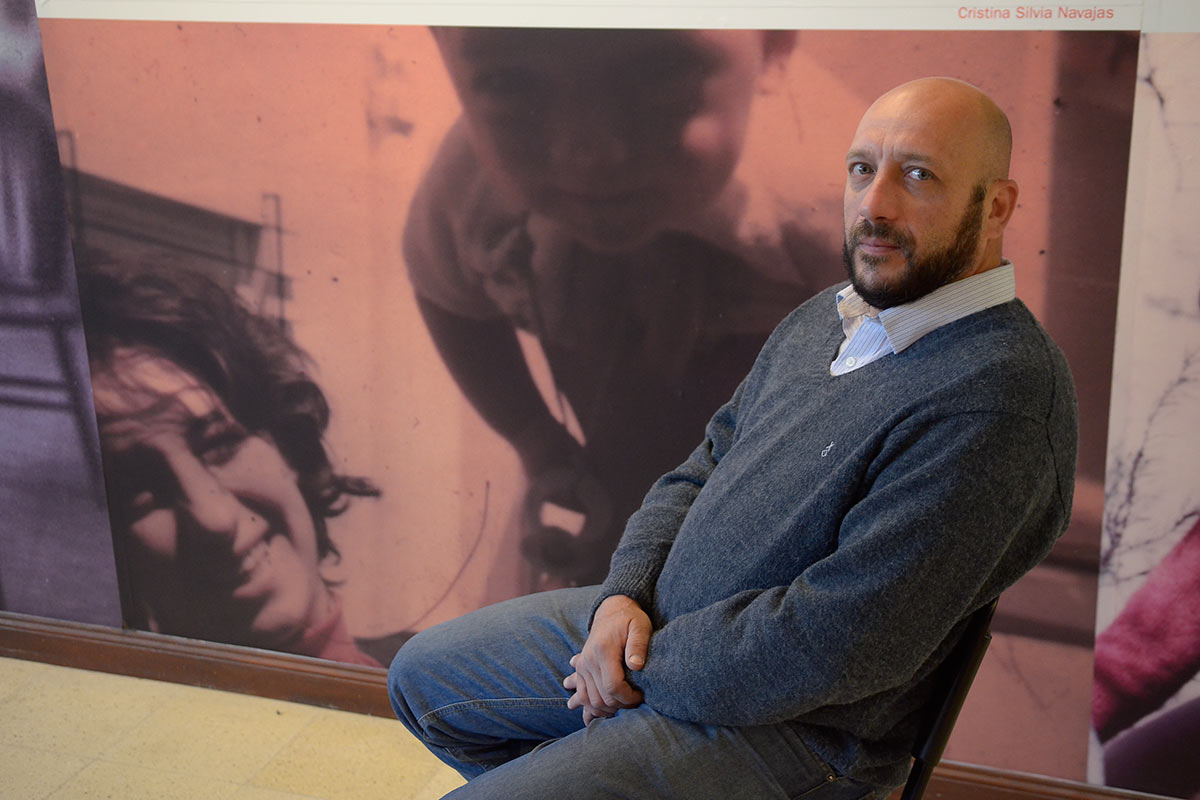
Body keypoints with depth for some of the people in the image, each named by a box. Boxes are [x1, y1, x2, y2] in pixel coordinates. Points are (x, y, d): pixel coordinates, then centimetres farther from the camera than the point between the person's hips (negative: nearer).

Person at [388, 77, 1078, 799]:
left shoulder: (1000, 394, -24)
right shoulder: (824, 319, 6)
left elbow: (835, 643, -27)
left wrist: (651, 668, -16)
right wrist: (628, 593, -5)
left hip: (786, 725, -8)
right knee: (422, 678, 17)